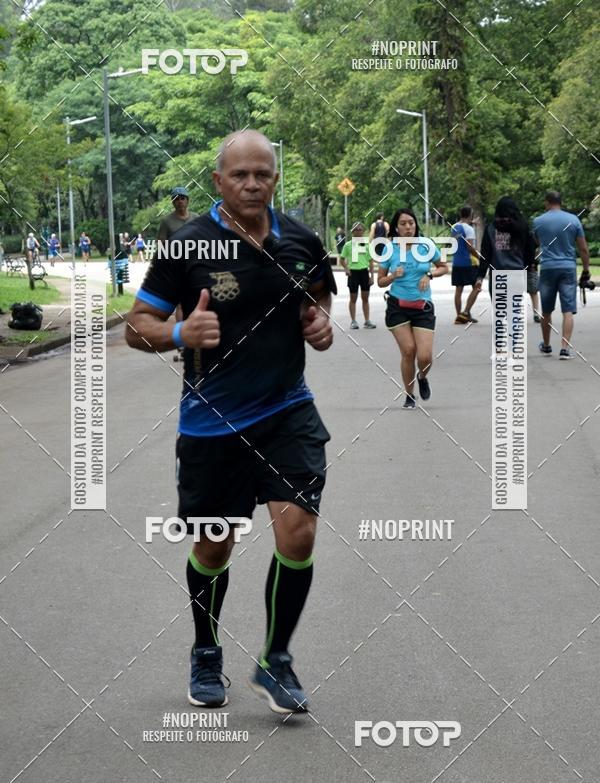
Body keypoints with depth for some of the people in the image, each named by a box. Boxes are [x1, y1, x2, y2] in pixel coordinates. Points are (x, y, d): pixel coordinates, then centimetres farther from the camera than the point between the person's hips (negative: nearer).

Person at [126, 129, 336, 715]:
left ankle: (275, 663, 7)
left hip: (286, 412, 2)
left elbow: (319, 297, 18)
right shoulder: (188, 244, -12)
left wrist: (321, 326, -5)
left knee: (297, 531, -14)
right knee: (213, 547, 12)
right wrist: (179, 333, -29)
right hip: (211, 420, -2)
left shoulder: (300, 241, -1)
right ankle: (206, 656, 39)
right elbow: (137, 325, -8)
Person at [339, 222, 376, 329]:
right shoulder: (348, 245, 1)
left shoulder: (367, 245, 4)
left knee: (365, 298, 6)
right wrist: (346, 268, -10)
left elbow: (371, 262, 7)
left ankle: (367, 321, 10)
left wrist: (372, 276, 2)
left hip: (364, 272, 1)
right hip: (353, 272, -1)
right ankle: (353, 321, 12)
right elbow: (342, 259, 7)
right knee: (353, 298, 5)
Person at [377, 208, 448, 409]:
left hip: (423, 307, 0)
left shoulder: (426, 246, -4)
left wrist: (429, 274, -8)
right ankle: (409, 395, 15)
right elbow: (380, 282, 5)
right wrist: (393, 276, -15)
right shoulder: (390, 249, -3)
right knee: (408, 350, -7)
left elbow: (444, 267, 11)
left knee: (425, 356, -9)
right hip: (398, 306, 0)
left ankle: (422, 377, 28)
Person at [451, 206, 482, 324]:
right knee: (476, 287, 1)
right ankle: (466, 312, -8)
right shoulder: (468, 229, -12)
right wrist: (480, 258, -10)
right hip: (469, 262, -7)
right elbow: (470, 247, -19)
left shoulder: (454, 228, 10)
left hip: (456, 262, 7)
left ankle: (459, 315, 7)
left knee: (458, 289, 8)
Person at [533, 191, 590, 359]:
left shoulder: (538, 221, 1)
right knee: (568, 311, -4)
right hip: (568, 268, -1)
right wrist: (586, 269, 10)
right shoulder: (573, 220, -1)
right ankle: (565, 349, -14)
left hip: (547, 268, 1)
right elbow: (583, 248, 0)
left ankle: (546, 346, 29)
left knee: (546, 311, 15)